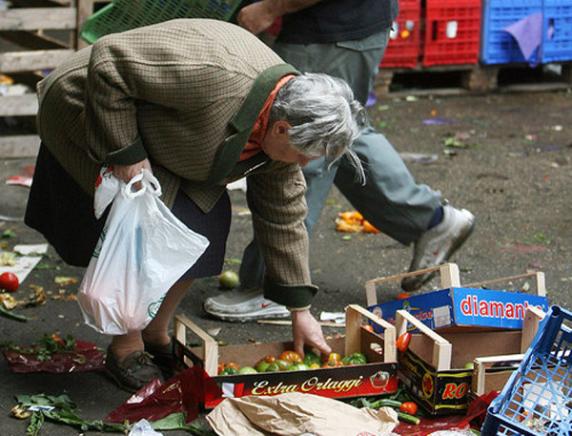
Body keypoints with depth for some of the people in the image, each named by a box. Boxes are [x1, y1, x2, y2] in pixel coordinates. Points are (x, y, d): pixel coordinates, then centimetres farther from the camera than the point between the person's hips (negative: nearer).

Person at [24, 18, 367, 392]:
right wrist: (124, 153, -30)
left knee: (207, 225, 0)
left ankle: (156, 335, 16)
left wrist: (300, 310, 0)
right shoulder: (214, 77, -39)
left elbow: (284, 214, -2)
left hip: (157, 138, 8)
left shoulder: (286, 117, -11)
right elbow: (107, 61, -34)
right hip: (88, 115, -8)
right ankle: (125, 349, 4)